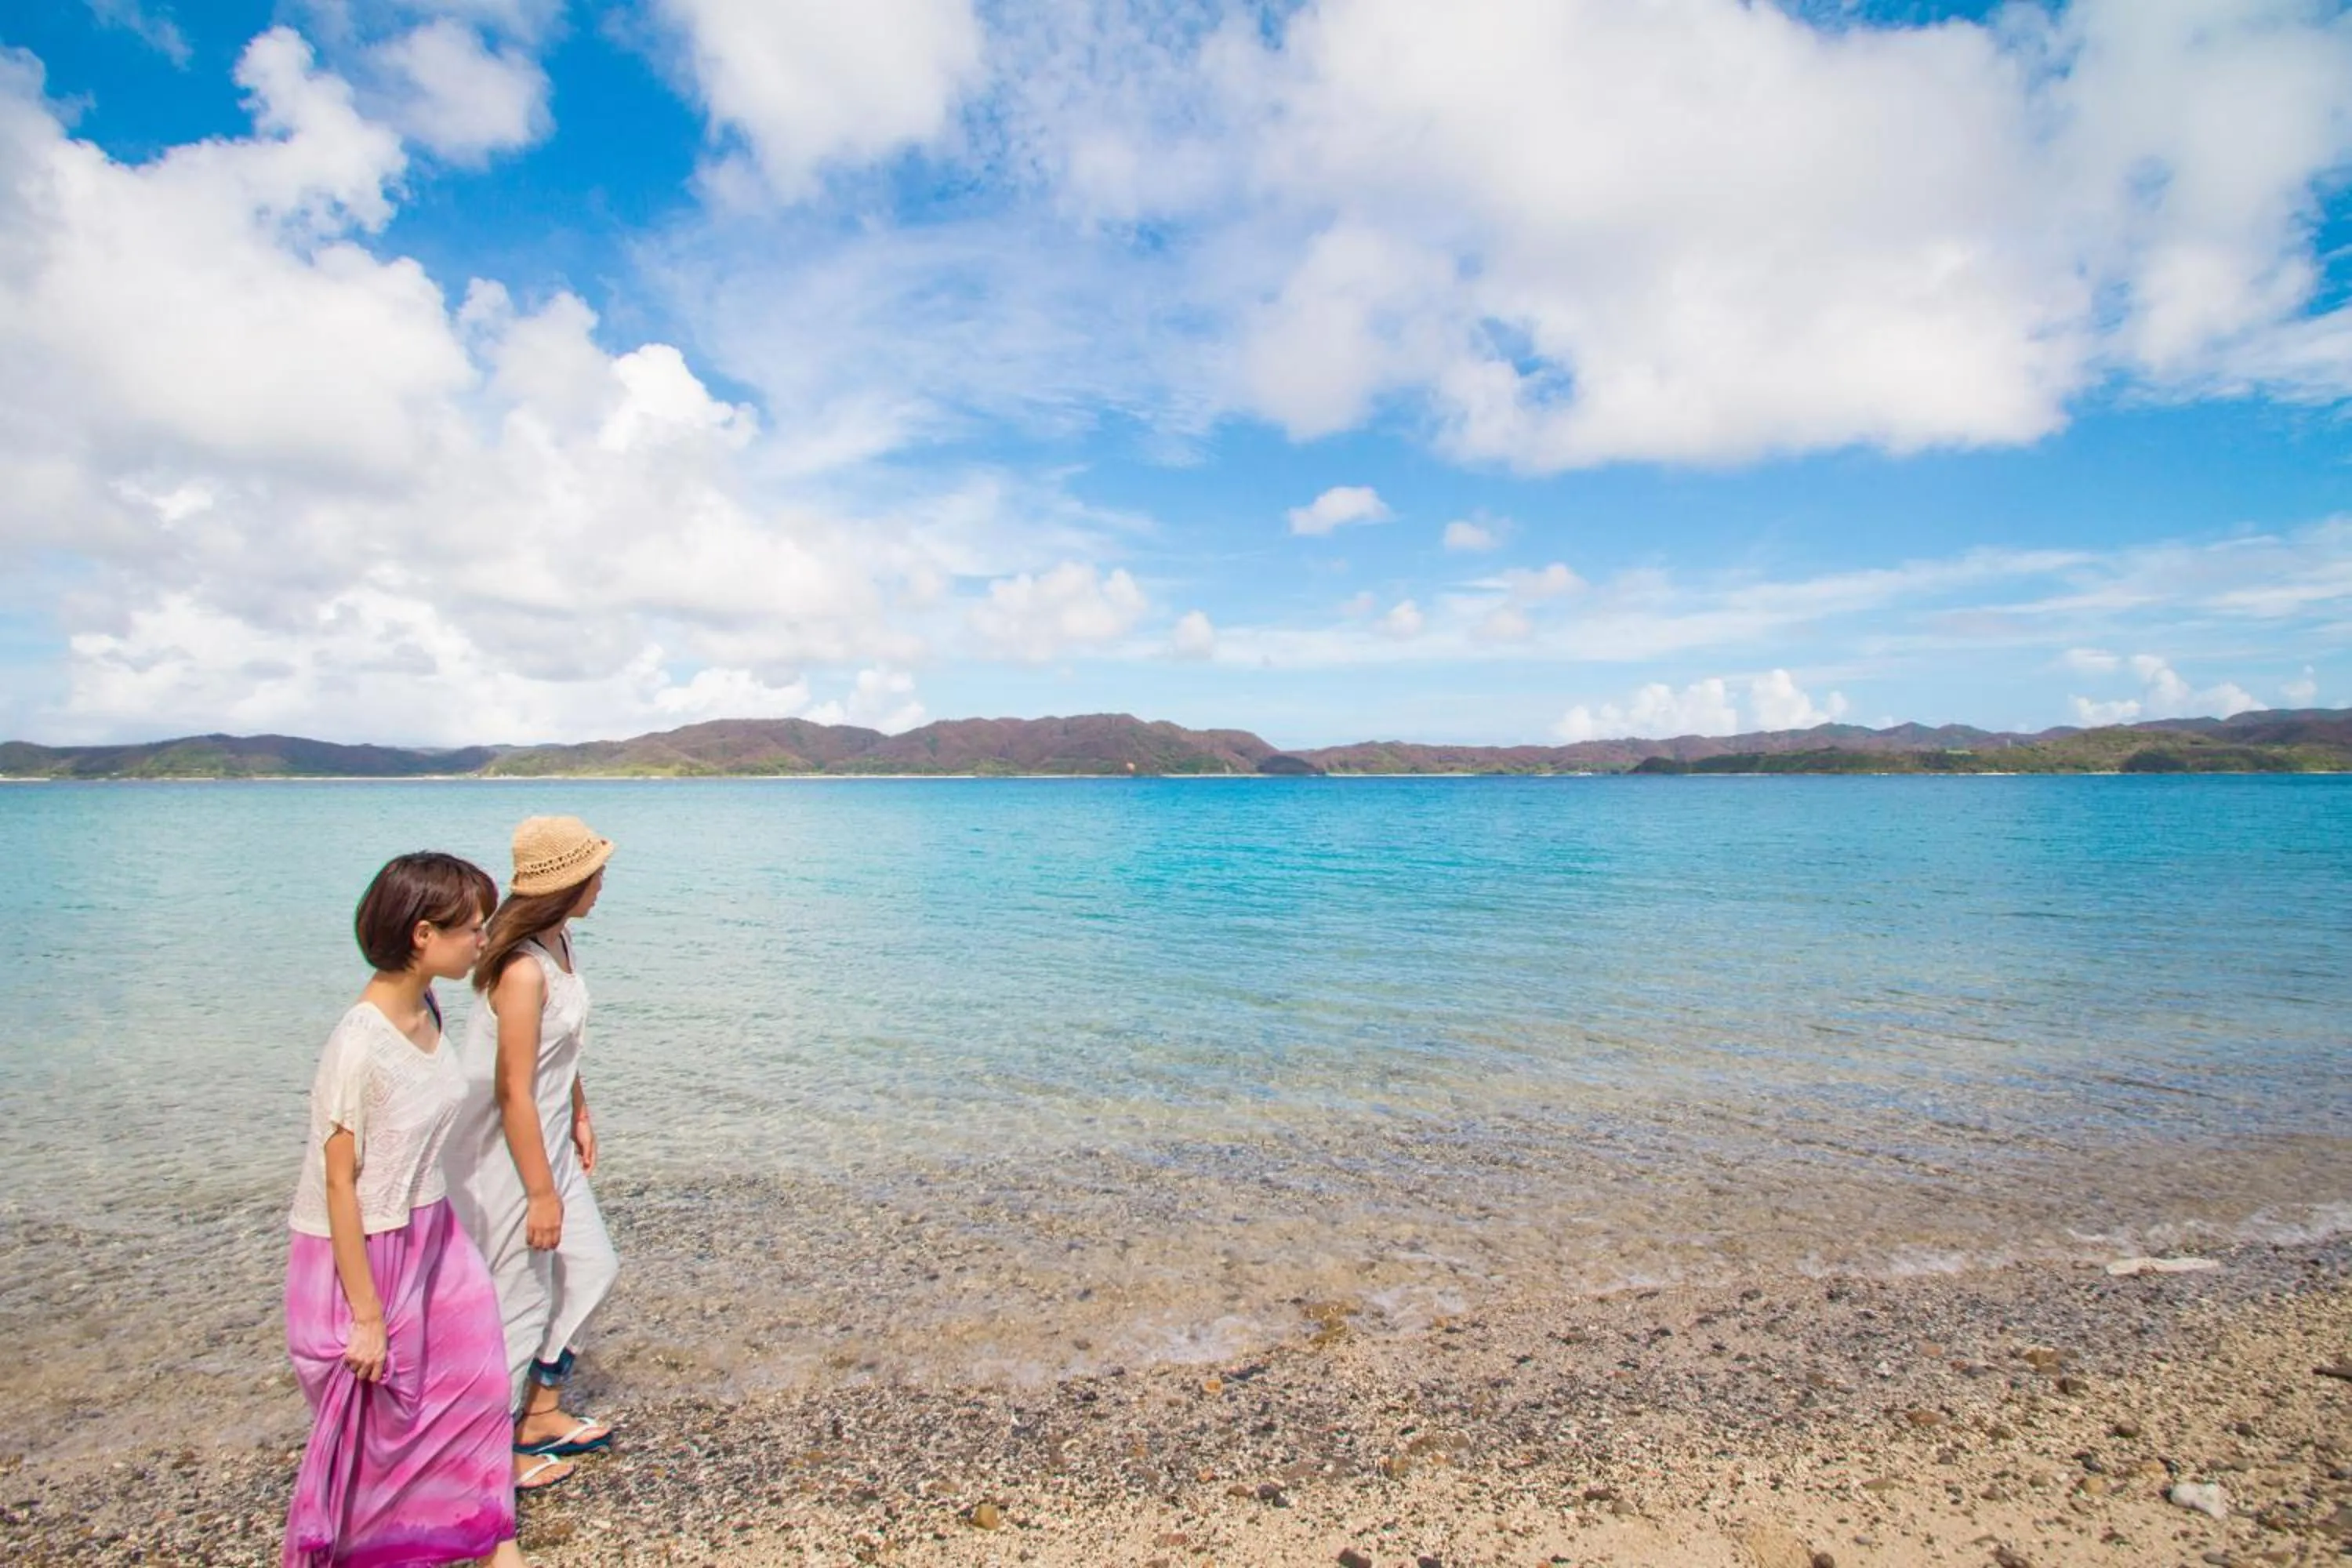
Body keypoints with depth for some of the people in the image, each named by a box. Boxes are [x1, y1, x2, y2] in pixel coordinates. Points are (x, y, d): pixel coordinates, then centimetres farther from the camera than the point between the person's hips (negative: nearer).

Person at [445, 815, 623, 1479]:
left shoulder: (558, 941, 0)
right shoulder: (523, 971, -29)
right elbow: (514, 1094, -25)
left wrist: (580, 1115, 18)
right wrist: (542, 1194, -19)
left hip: (548, 1140, 9)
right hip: (507, 1153, -9)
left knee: (591, 1266, 18)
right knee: (521, 1298, 7)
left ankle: (541, 1410, 35)